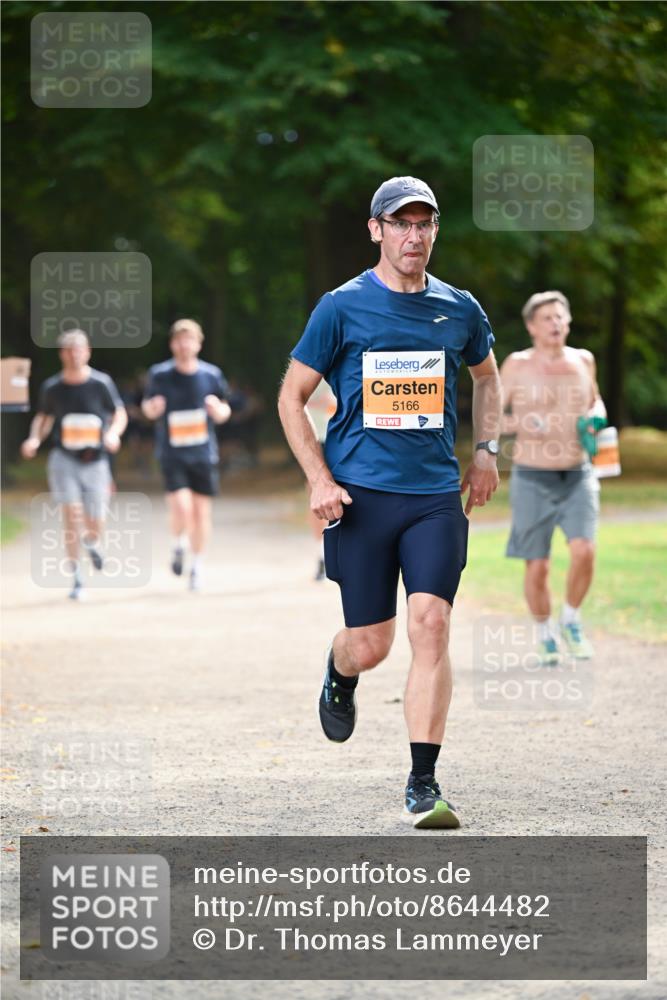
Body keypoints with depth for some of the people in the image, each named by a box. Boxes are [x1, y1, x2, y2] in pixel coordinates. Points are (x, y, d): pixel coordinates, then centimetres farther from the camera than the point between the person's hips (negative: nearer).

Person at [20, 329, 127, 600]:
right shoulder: (52, 387, 0)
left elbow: (120, 414, 4)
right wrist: (35, 438, -5)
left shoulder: (101, 383, -4)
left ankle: (92, 543, 43)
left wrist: (113, 433, -17)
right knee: (72, 514, -16)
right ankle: (76, 578, -6)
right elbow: (43, 417, 14)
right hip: (64, 458, 0)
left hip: (95, 460, 0)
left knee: (94, 525, 3)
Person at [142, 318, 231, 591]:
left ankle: (197, 565, 23)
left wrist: (218, 409, -15)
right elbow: (148, 407, 9)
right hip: (172, 454, -2)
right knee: (181, 507, -18)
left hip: (203, 453, 2)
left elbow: (224, 413, 9)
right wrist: (152, 407, -14)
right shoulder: (159, 375, -4)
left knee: (201, 510, 5)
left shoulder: (211, 375, -1)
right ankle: (178, 545, 14)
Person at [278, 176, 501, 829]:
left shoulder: (460, 310, 8)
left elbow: (485, 377, 29)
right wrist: (319, 481, -6)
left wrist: (485, 451, 17)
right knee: (370, 645, 1)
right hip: (360, 495, -2)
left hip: (436, 495, 2)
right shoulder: (342, 307, -1)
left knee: (431, 624, -14)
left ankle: (423, 785, -10)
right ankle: (339, 678, 40)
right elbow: (292, 397, 4)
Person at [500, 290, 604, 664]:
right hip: (533, 479, -2)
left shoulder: (583, 360, 6)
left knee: (584, 551, -19)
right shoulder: (517, 366, -4)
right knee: (537, 566, 0)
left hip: (578, 478, 2)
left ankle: (572, 619, 7)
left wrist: (596, 416, 1)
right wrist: (520, 424, -19)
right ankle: (546, 635, 24)